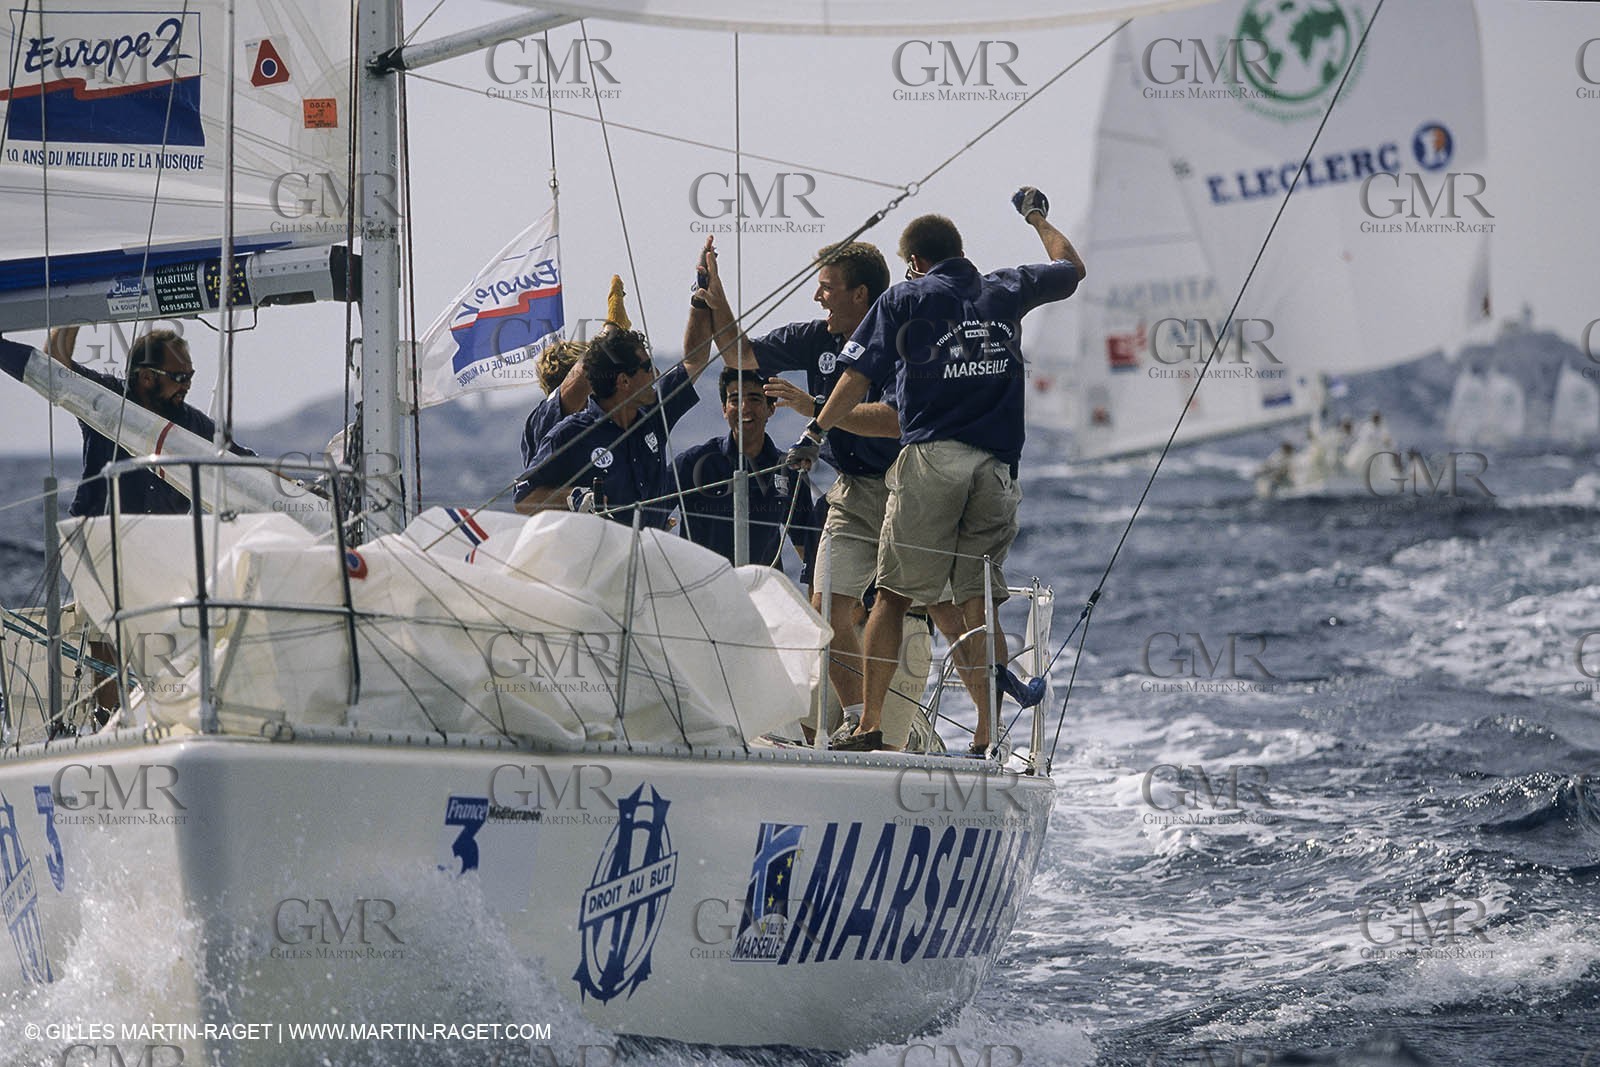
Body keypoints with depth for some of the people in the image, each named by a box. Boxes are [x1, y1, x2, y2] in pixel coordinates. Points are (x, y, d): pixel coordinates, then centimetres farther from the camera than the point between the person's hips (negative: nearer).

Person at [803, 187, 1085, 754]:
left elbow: (858, 378, 1)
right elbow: (1071, 267, 36)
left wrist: (815, 431, 12)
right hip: (995, 466, 3)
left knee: (895, 596, 3)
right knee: (979, 605, 3)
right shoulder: (1005, 292, 17)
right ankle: (987, 738, -6)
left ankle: (869, 724, -1)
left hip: (931, 457, -3)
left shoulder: (904, 299, 7)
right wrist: (1037, 217, 51)